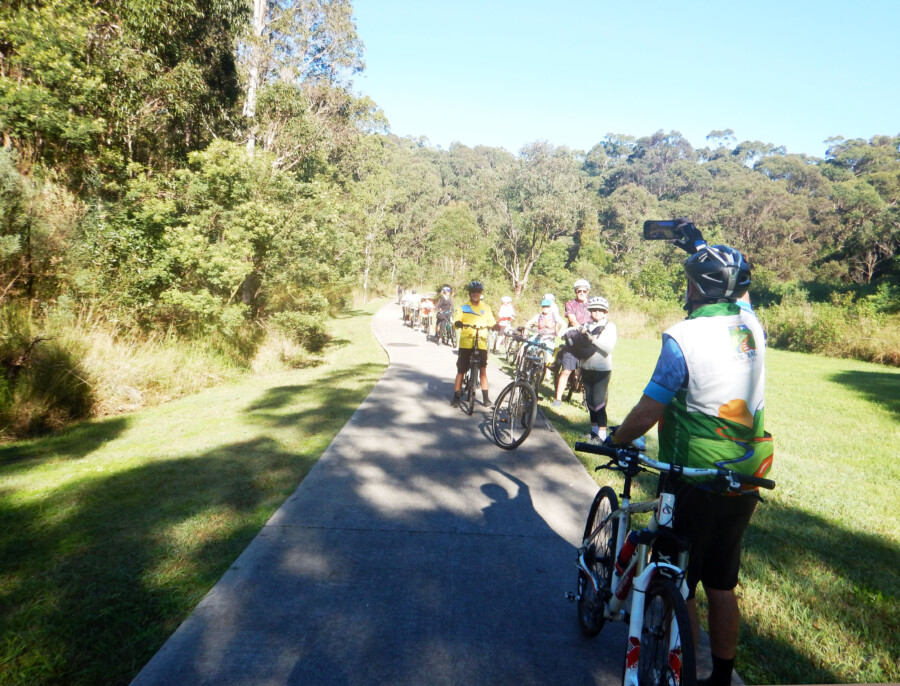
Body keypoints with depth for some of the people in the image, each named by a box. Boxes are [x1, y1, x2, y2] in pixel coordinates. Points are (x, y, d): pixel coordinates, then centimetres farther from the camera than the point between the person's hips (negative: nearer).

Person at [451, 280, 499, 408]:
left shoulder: (486, 308, 12)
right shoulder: (463, 307, 7)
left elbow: (492, 324, 6)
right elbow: (456, 322, -5)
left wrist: (498, 327, -16)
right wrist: (460, 324, -28)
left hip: (481, 343, 1)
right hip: (465, 343, -1)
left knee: (483, 370, 1)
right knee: (461, 370, 2)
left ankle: (486, 398, 8)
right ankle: (456, 397, 11)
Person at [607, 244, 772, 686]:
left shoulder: (684, 336, -19)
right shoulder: (751, 325, 0)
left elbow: (647, 412, -18)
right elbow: (737, 295, 24)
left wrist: (614, 440, -1)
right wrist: (705, 253, 33)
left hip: (695, 483, -7)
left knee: (679, 586, 9)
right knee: (721, 584, 19)